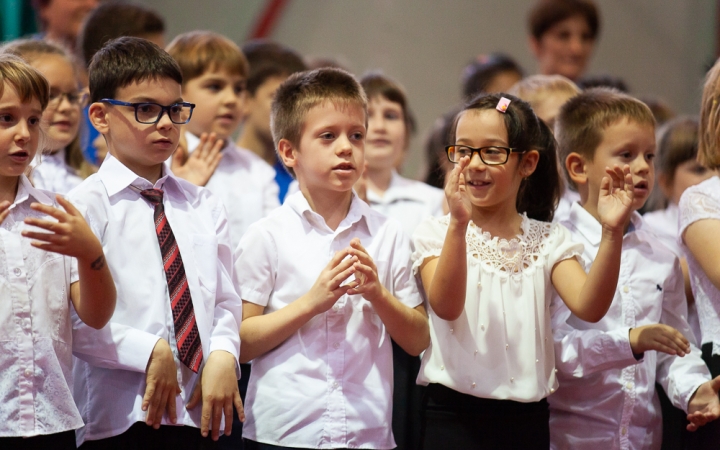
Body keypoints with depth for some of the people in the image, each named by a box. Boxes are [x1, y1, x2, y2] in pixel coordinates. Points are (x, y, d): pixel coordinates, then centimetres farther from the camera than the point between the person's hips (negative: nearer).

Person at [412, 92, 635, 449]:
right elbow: (446, 307, -20)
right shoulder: (437, 233, -1)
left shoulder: (547, 241, 6)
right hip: (454, 415, -2)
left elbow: (589, 307, -11)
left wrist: (612, 232, -24)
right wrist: (459, 225, -33)